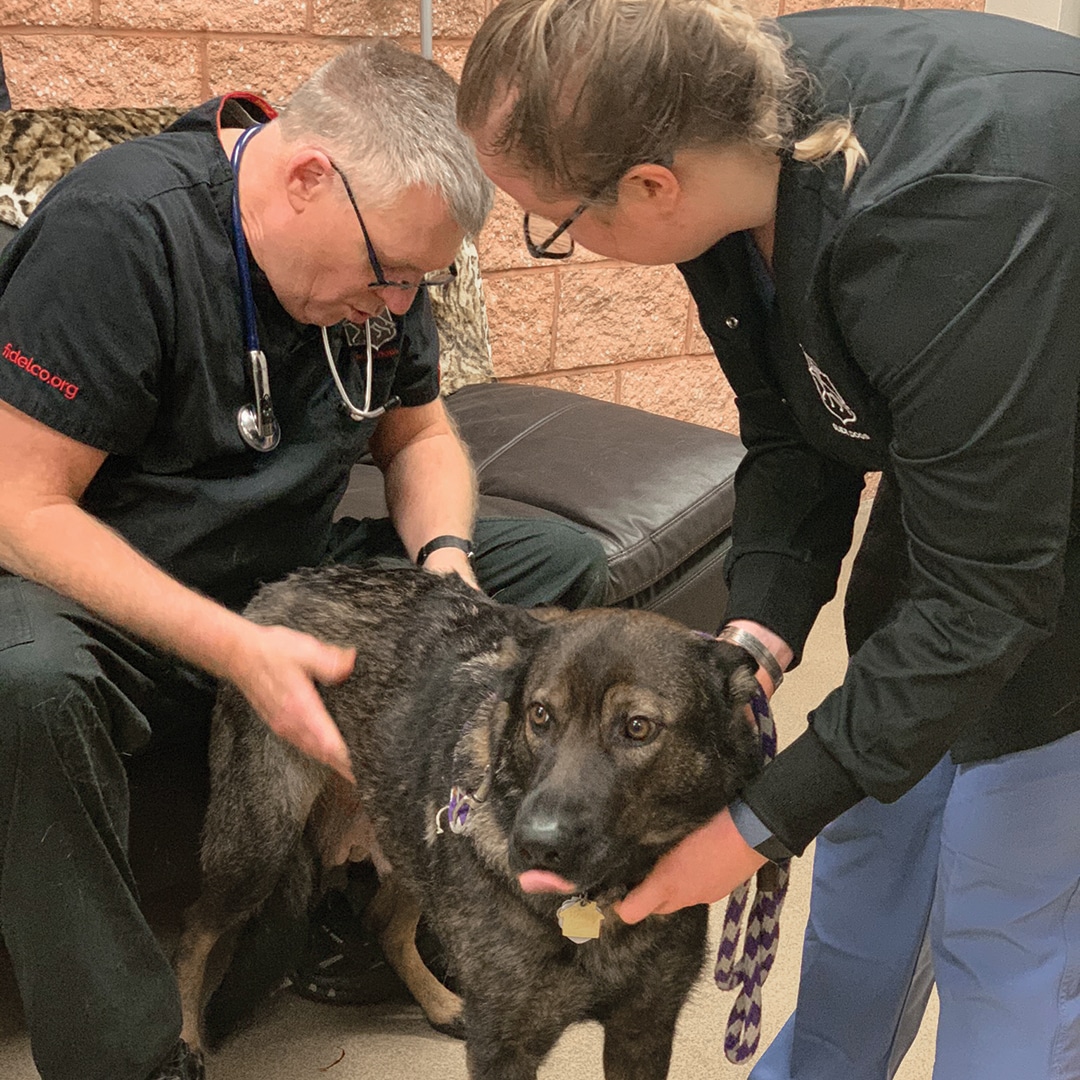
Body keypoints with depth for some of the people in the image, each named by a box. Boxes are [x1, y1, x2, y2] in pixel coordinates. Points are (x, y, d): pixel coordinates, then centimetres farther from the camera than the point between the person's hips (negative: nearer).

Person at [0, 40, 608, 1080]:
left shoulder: (376, 236, -1)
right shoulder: (119, 228, -23)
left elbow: (418, 432, 11)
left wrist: (443, 557, -12)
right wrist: (236, 651, -33)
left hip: (297, 579, 7)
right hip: (115, 599, -6)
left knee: (565, 563, -7)